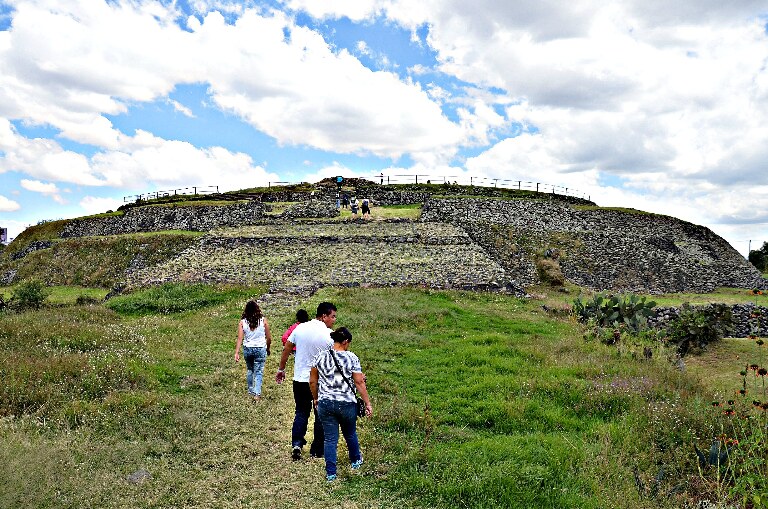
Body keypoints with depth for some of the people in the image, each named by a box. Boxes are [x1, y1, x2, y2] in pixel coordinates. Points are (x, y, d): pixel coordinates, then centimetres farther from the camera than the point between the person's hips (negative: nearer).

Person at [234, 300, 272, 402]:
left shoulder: (242, 322, -5)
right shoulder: (263, 320, -8)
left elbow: (240, 339, -10)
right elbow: (269, 338, -2)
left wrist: (237, 352, -8)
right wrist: (268, 349, 14)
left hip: (247, 349, 2)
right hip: (260, 349, -2)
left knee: (249, 370, 22)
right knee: (258, 372, 5)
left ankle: (251, 391, 35)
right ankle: (257, 394, -4)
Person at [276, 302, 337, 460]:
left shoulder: (300, 328, -2)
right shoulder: (329, 335, -14)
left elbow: (286, 349, 5)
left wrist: (281, 369, 17)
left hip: (300, 379, 3)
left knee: (301, 412, 17)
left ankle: (296, 443, 1)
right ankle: (317, 450, 19)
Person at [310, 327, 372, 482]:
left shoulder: (320, 357, -2)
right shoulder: (352, 358, -9)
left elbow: (312, 382, 5)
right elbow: (359, 383, -8)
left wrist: (316, 398, 19)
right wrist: (368, 403, -1)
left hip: (325, 403, 1)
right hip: (347, 404, -1)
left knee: (330, 438, 9)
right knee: (350, 434, 22)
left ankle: (330, 473, 12)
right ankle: (355, 461, 43)